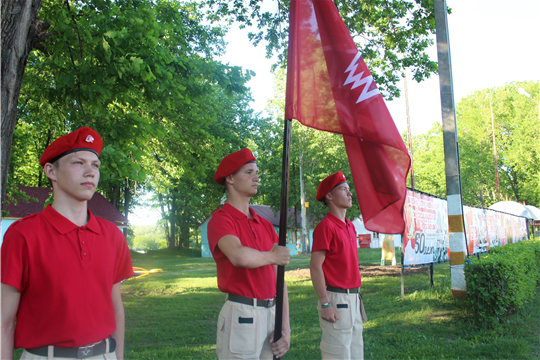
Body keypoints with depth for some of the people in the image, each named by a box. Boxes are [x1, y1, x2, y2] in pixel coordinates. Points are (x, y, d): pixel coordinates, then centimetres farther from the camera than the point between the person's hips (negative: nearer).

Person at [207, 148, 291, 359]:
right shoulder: (221, 219, -9)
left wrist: (285, 327, 4)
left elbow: (278, 278, 9)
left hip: (271, 313, 7)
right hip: (242, 315, -6)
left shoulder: (265, 225, 12)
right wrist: (272, 257, -10)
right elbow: (240, 257, -30)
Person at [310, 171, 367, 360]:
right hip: (337, 299, -9)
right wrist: (325, 304, -20)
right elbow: (315, 266, -17)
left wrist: (357, 296, 16)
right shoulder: (326, 226, -13)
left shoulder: (350, 226, 13)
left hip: (354, 299, 9)